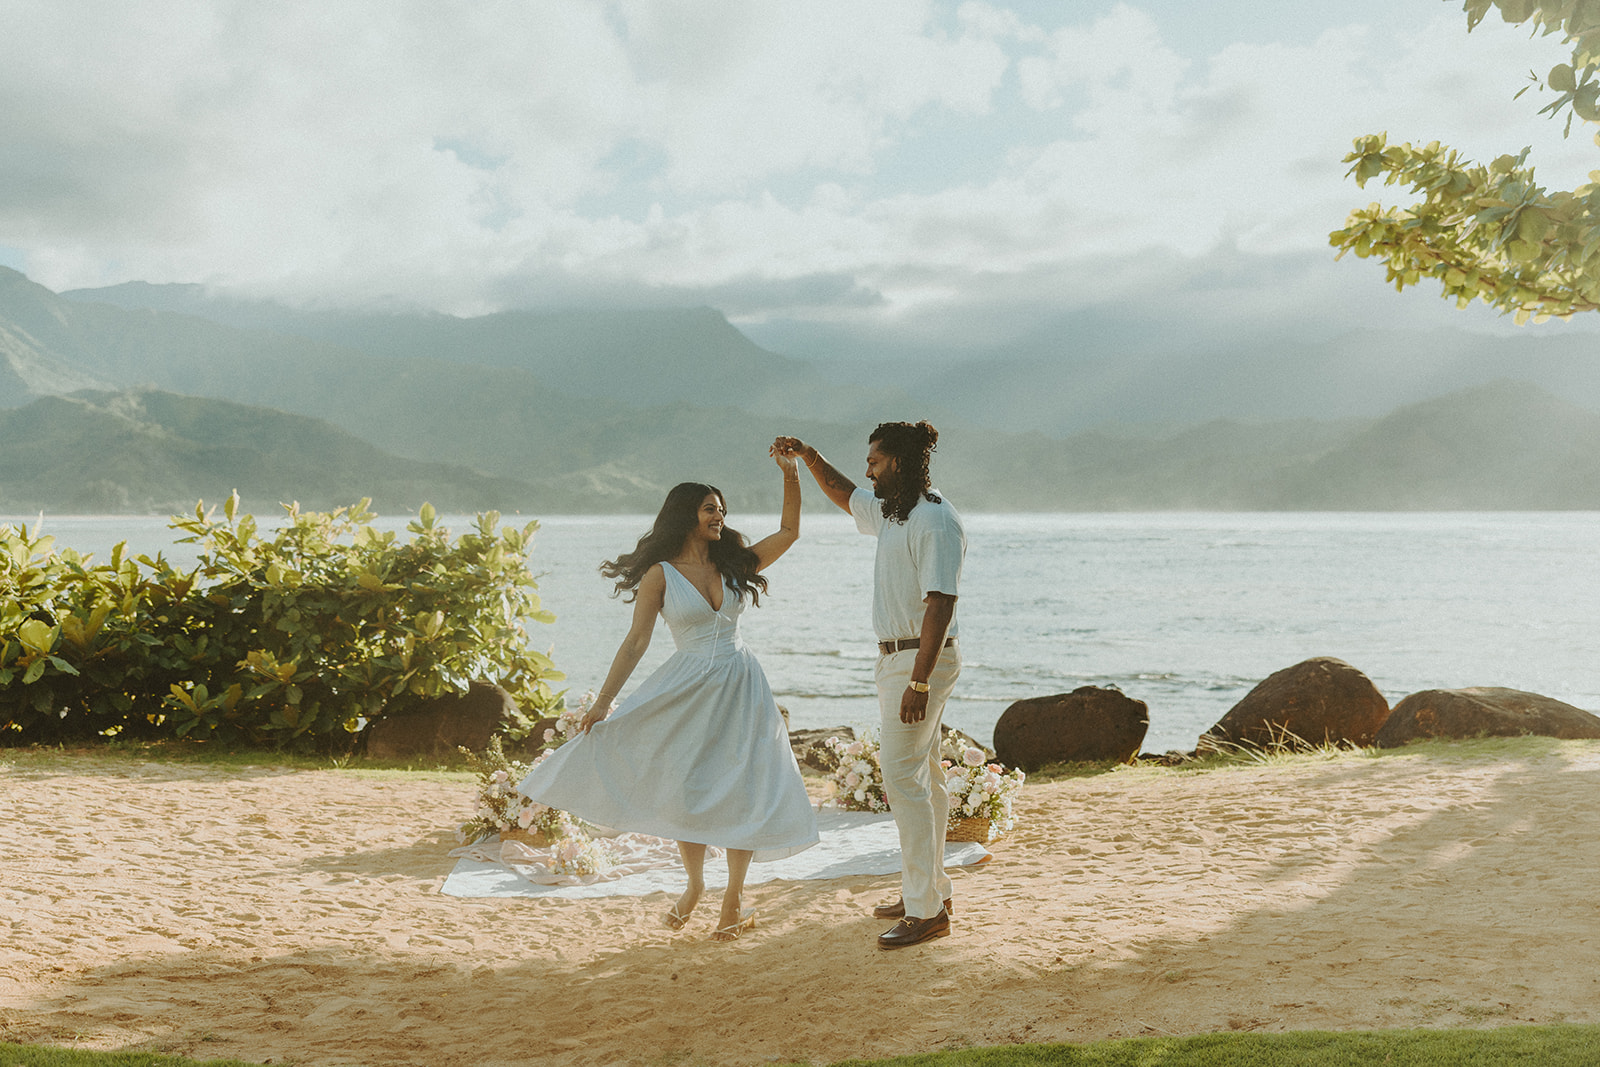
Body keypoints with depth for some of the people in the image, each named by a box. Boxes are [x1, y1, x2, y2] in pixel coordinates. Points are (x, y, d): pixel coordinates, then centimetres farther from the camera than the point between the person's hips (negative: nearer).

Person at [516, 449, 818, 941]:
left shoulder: (734, 563, 6)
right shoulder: (660, 575, -4)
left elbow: (789, 531, 7)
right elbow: (636, 640, -5)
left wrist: (790, 476, -3)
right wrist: (603, 701, -8)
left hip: (739, 688, 3)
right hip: (687, 692, -3)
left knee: (744, 788, -1)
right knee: (685, 790, 2)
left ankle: (733, 897, 12)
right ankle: (694, 884, 27)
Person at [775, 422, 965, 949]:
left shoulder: (935, 520, -18)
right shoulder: (890, 512, 12)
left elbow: (940, 604, -24)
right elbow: (845, 495, 33)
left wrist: (918, 683, -28)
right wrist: (809, 456, 19)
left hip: (921, 658, -10)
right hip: (896, 656, 10)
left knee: (902, 775, -12)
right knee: (922, 775, 15)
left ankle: (927, 911, -8)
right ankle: (931, 889, 26)